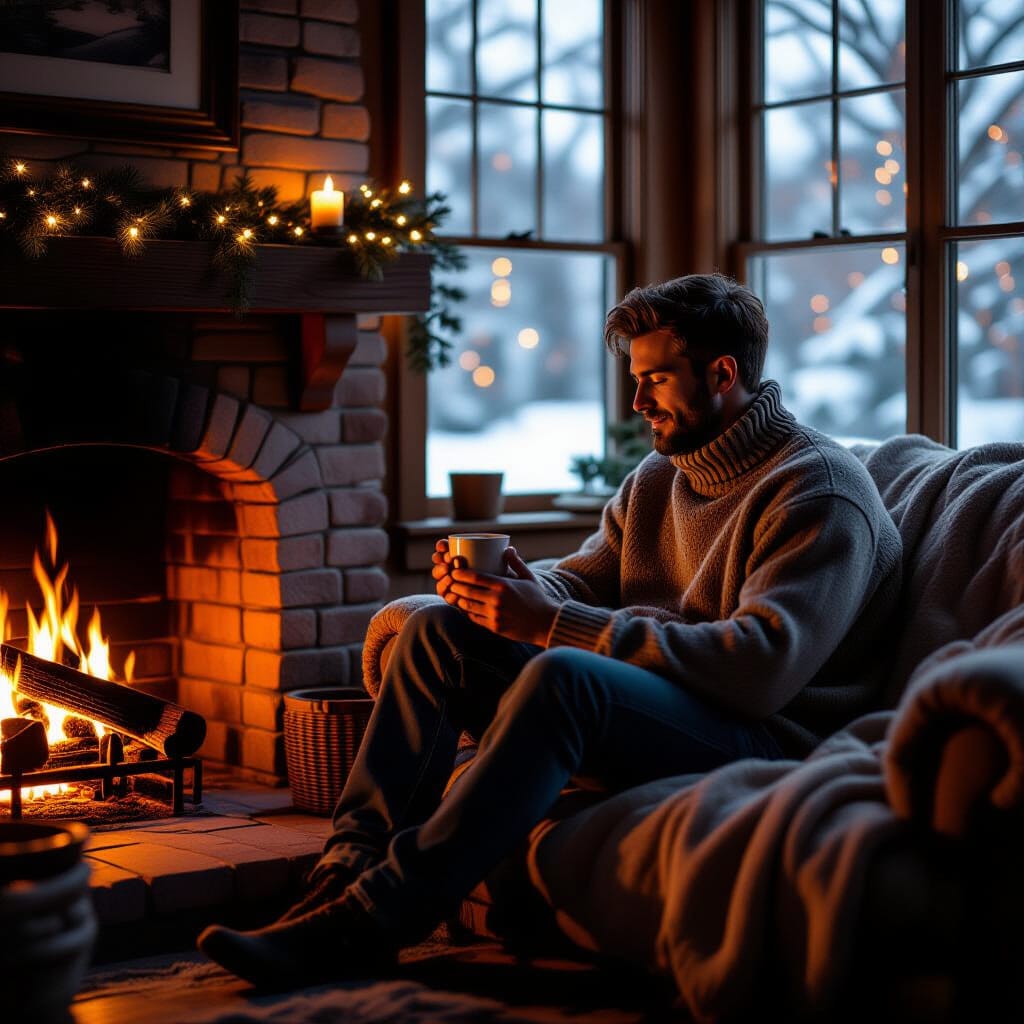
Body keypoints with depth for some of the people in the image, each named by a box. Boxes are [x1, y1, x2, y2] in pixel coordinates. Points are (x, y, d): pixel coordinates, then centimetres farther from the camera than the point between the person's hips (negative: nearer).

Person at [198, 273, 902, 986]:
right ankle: (352, 870, -15)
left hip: (765, 738, -8)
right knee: (439, 630, -2)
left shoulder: (818, 491, -11)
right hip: (650, 706, 9)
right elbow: (581, 584, 17)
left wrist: (557, 626, -25)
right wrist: (515, 588, -10)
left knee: (562, 675, -35)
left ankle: (367, 924, -34)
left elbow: (763, 668, -24)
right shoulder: (656, 479, 18)